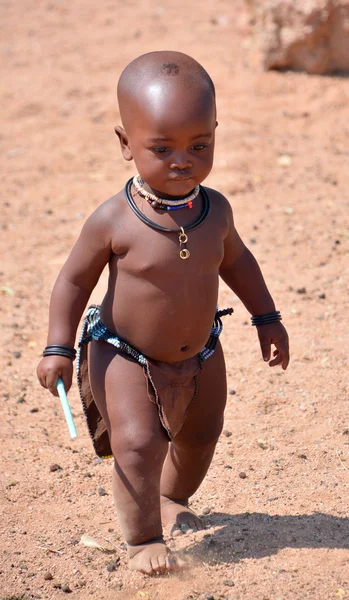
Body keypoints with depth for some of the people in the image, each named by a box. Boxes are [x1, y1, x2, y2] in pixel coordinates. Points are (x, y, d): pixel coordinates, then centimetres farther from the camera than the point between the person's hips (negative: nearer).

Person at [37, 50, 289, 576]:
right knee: (138, 443, -18)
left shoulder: (215, 211, -13)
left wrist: (267, 319, 11)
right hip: (126, 358, -5)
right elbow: (74, 280, -13)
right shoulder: (114, 221, -25)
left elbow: (235, 260, 8)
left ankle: (173, 498, 50)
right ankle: (142, 538, 0)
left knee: (200, 435, 21)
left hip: (200, 355, 5)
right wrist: (58, 347, -16)